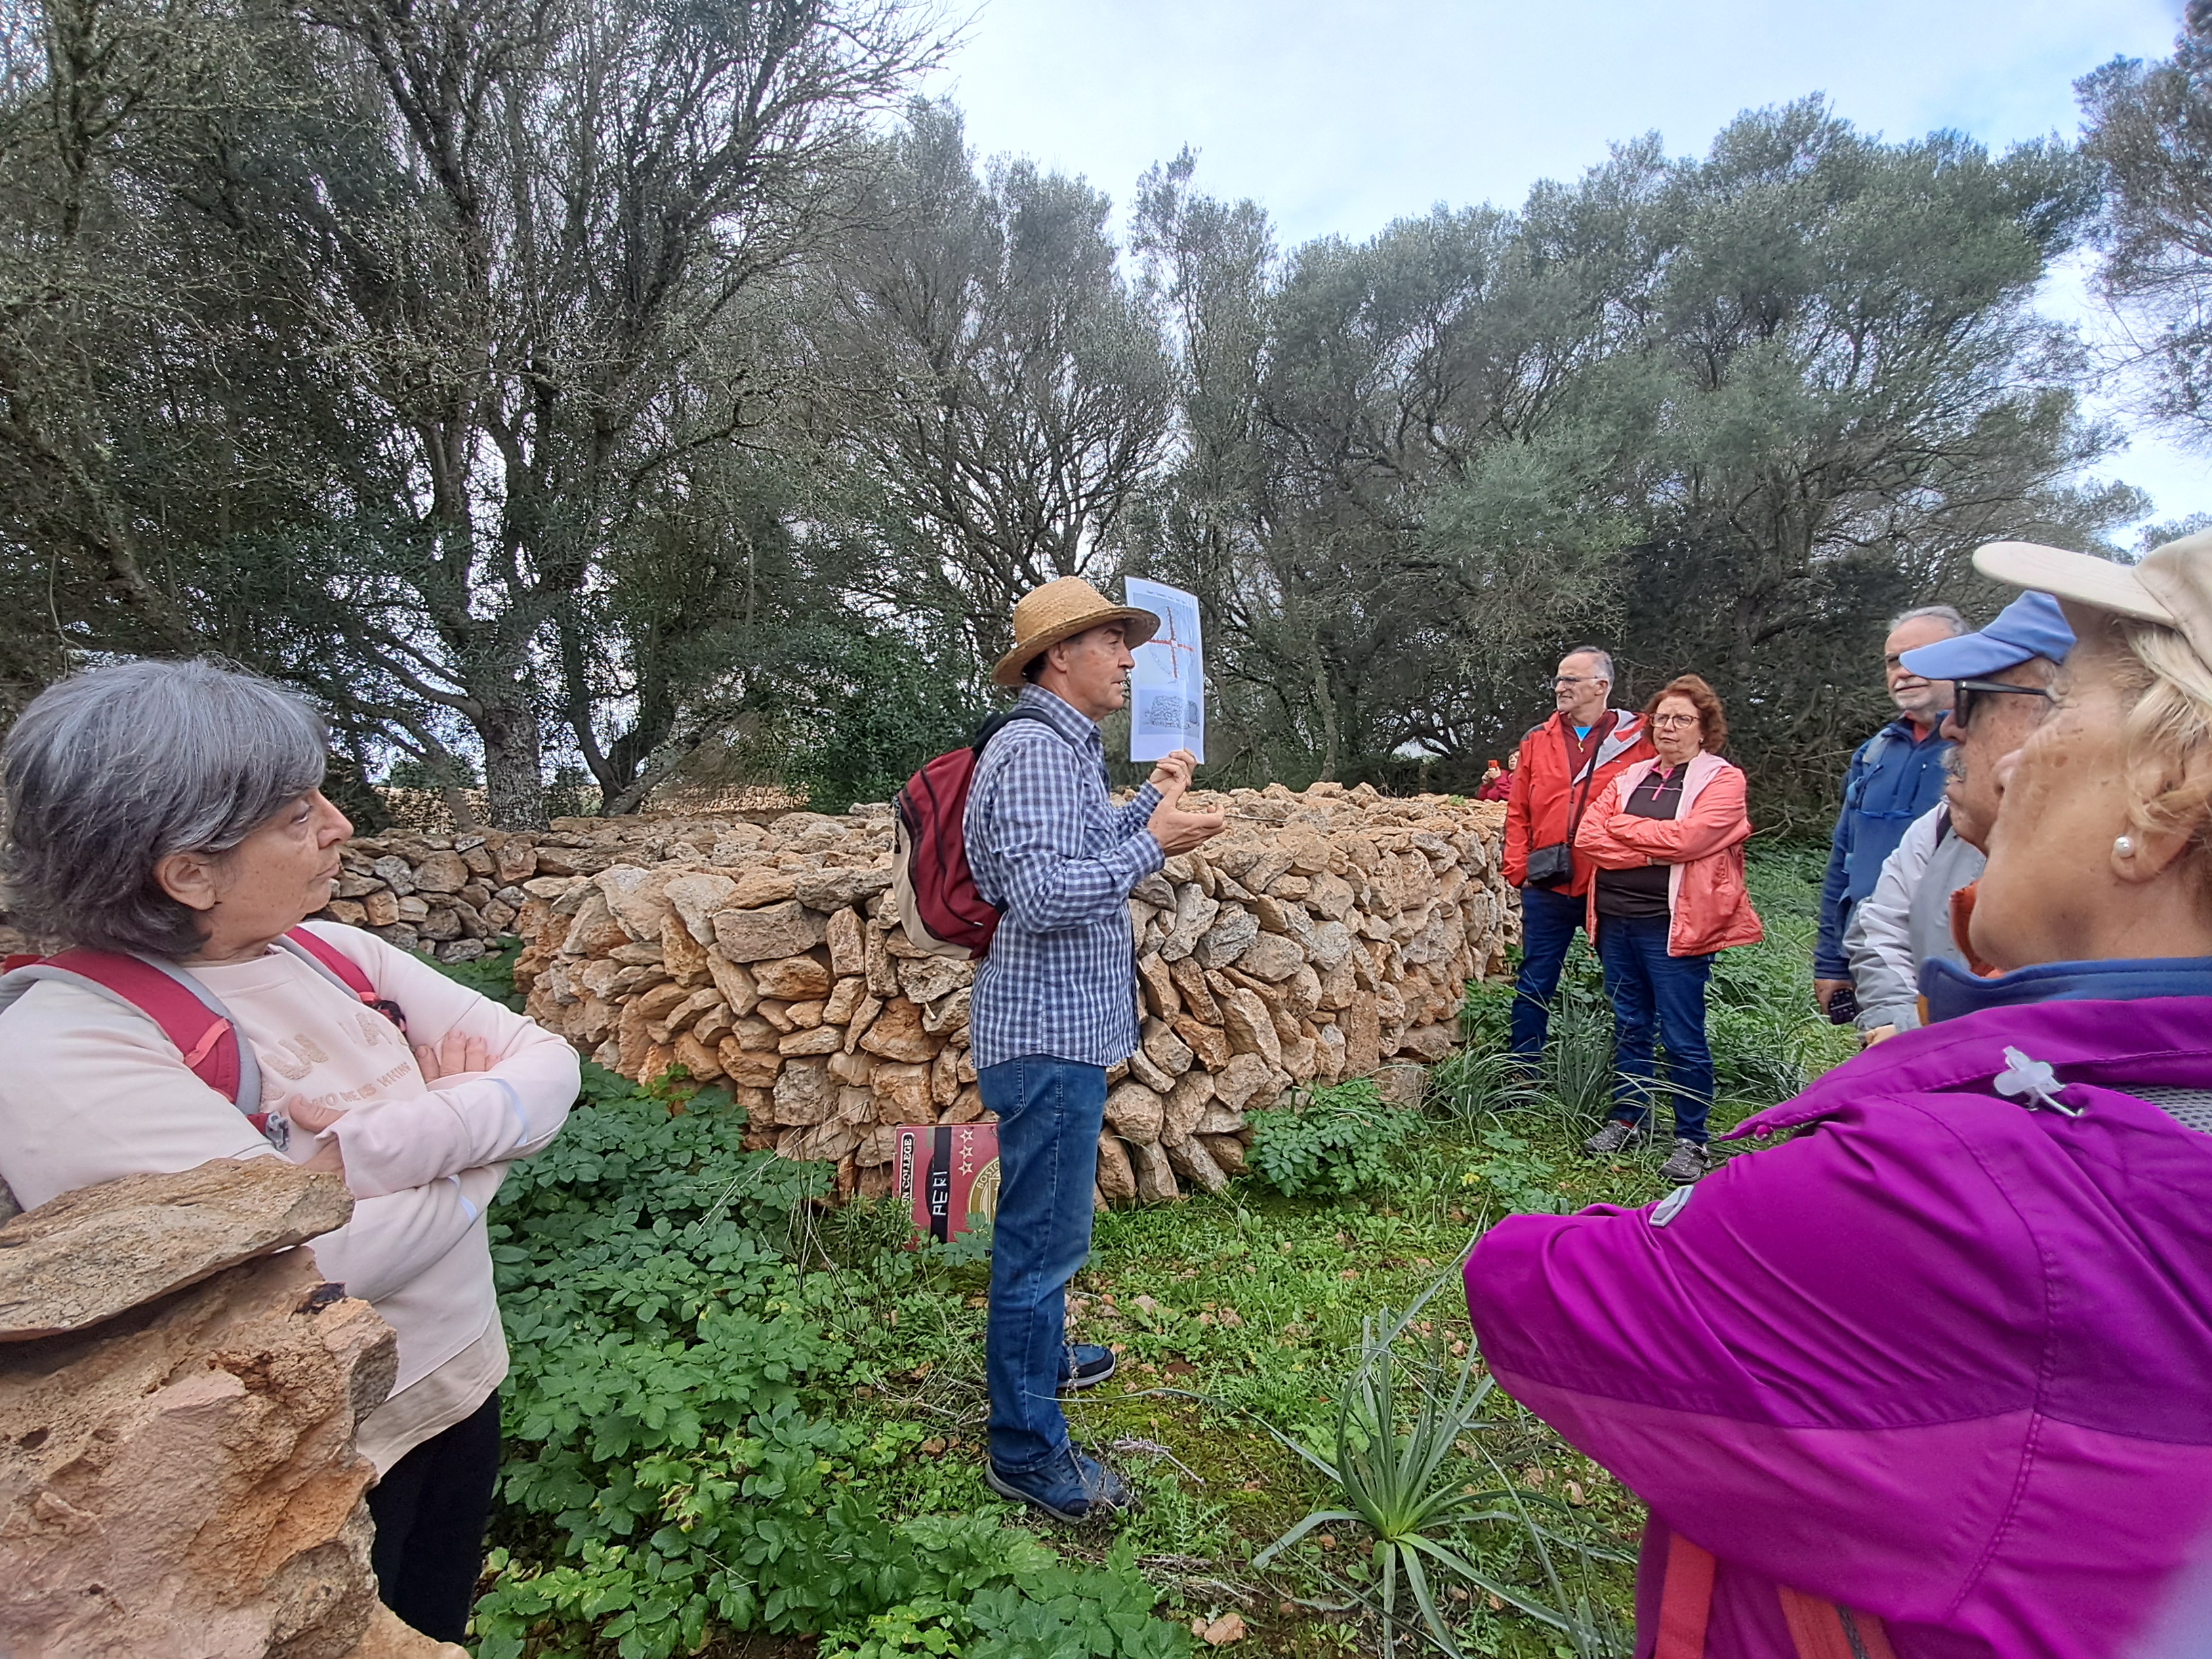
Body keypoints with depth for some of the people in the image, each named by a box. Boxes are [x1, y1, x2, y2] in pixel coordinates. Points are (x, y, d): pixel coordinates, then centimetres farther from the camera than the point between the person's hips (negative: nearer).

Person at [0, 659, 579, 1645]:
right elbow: (338, 1257, -31)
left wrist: (384, 1145, -24)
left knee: (440, 1630, 26)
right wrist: (474, 1127, -13)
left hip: (461, 1383, 6)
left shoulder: (336, 954, -3)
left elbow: (550, 1064, -7)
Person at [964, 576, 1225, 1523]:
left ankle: (1036, 1358, 45)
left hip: (1062, 1029, 11)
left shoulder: (1069, 749, 14)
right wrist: (1152, 846, -24)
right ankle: (1026, 1449, 13)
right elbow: (1043, 893, -30)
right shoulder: (1033, 750, -20)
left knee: (1043, 1226, 25)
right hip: (1047, 1036, -11)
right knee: (1043, 1238, -1)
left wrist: (1151, 799, 30)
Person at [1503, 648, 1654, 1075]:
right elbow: (1518, 812, 8)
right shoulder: (1538, 740, 7)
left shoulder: (1639, 739, -2)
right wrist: (1519, 870, 0)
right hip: (1548, 891, 2)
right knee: (1535, 986, 7)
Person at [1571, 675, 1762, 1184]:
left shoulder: (1722, 780, -1)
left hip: (1674, 926, -5)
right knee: (1629, 1027, 15)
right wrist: (1650, 852, -13)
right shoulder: (1632, 776, 14)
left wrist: (1620, 826, -5)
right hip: (1617, 921, 5)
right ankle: (1627, 1117, 28)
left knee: (1683, 1038, 1)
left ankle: (1690, 1139, 14)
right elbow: (1587, 836, 1)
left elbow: (1686, 837, -18)